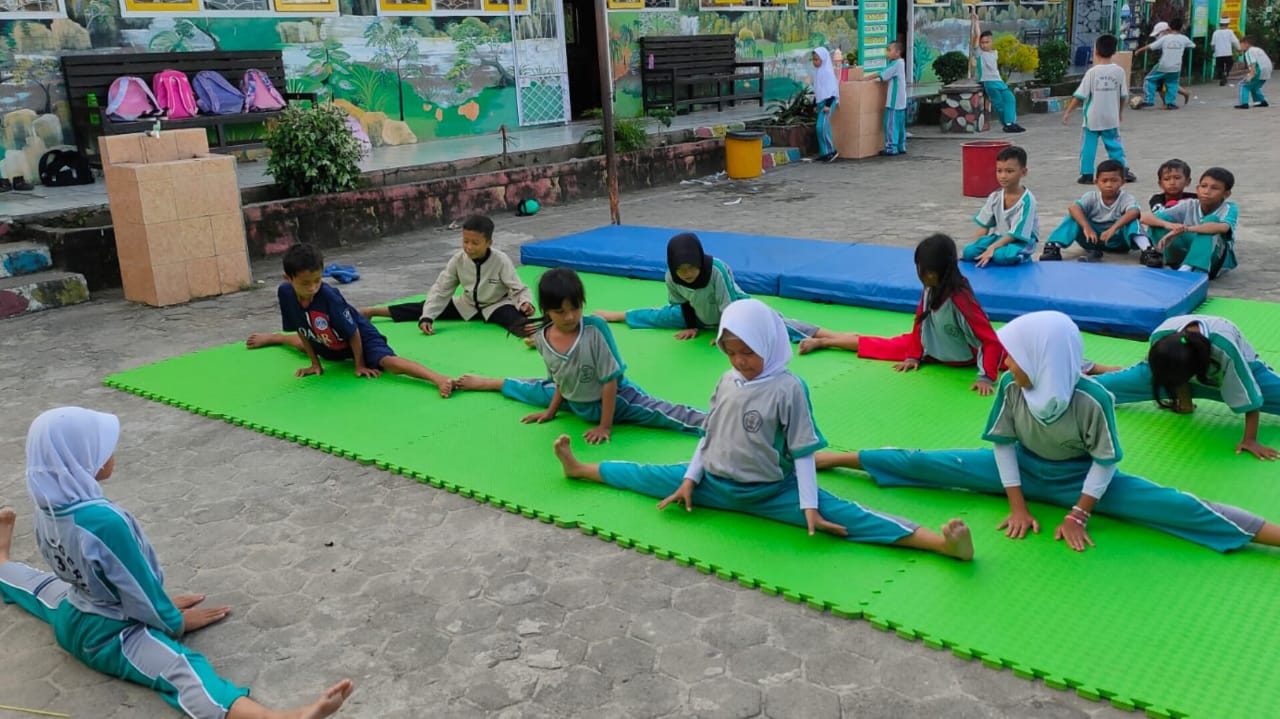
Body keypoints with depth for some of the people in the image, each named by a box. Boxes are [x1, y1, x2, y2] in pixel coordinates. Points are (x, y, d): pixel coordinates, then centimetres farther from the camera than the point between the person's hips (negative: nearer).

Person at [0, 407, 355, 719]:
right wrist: (175, 621, 0)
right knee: (184, 672, -35)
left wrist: (158, 602, 17)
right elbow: (137, 586, -20)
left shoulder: (49, 506, -6)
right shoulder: (103, 521, -34)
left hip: (69, 618, 9)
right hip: (110, 635, -9)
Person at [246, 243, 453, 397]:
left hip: (362, 337, -7)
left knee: (387, 361, -36)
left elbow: (352, 333, -25)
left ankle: (439, 378, -57)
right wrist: (315, 363, -2)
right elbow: (302, 332, -7)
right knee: (302, 343, 38)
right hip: (329, 347, 7)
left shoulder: (329, 296, -37)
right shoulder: (285, 293, -22)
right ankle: (270, 338, 73)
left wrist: (360, 365, -17)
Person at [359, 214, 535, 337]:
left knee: (515, 317, -38)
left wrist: (526, 303, -49)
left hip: (495, 306, -4)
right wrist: (427, 317, -24)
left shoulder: (501, 261, -26)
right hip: (468, 306, 4)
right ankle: (373, 311, 4)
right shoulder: (458, 259, -16)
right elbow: (440, 290, -12)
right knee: (429, 307, -5)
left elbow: (519, 289, -25)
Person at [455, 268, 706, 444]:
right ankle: (491, 383, 55)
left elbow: (610, 381, -24)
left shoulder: (595, 329, -30)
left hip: (615, 398, -6)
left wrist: (605, 426, -21)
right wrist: (551, 410, 12)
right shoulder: (542, 338, -15)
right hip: (576, 403, 6)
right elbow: (560, 380, 4)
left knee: (665, 414, -21)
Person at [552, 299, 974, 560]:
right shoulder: (727, 382, 3)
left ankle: (940, 542, -39)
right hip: (716, 483, 6)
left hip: (771, 493, -6)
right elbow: (709, 435, 13)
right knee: (653, 477, 10)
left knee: (839, 514, -25)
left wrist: (809, 507, -19)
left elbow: (802, 452, -15)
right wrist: (690, 479, 10)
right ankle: (581, 469, 32)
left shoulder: (788, 388, -16)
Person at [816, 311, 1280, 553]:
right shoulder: (1011, 387, -19)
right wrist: (1017, 504, -10)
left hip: (1081, 479, -3)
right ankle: (833, 457, 4)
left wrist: (1077, 515, -18)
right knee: (926, 463, -5)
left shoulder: (1091, 399, -30)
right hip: (1024, 468, 3)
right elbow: (1003, 444, -7)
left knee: (1172, 505, -20)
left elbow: (1105, 462, -18)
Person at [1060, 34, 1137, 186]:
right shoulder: (1119, 71, -1)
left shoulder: (1092, 72, -11)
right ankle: (1123, 169, 12)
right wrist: (1121, 111, 22)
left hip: (1092, 117, -3)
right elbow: (1123, 95, 6)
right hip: (1111, 117, 3)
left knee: (1088, 145, 5)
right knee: (1114, 144, 14)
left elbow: (1080, 95, -12)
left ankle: (1087, 174, 6)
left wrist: (1068, 111, -5)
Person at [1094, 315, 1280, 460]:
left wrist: (1250, 439, -31)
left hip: (1239, 368, -2)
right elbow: (1176, 373, -13)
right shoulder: (1161, 337, -35)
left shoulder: (1225, 349, -46)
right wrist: (1185, 401, -3)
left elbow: (1249, 395, -34)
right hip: (1186, 365, 2)